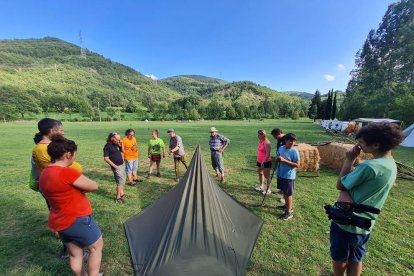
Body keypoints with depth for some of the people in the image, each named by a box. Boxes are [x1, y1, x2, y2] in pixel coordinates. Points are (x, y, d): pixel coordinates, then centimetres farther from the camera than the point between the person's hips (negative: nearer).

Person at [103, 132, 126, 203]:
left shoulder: (116, 144, 6)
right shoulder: (107, 146, -15)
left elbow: (122, 151, 18)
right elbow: (106, 158, -19)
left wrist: (121, 146, -2)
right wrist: (114, 166, -19)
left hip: (121, 165, 8)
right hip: (116, 166, -8)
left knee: (122, 180, 17)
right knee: (121, 181, -7)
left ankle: (121, 194, 31)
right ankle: (118, 198, 1)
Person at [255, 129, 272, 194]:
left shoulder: (266, 143, -20)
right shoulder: (260, 141, 7)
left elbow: (268, 154, -22)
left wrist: (263, 162, -23)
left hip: (266, 162, -10)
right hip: (259, 161, 10)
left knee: (266, 175, 0)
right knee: (260, 173, 21)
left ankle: (268, 189, 11)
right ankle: (261, 186, 37)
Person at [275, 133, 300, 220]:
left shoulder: (294, 151, -18)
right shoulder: (280, 148, 1)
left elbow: (297, 165, -20)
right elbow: (277, 159, 13)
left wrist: (284, 160, -27)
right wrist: (277, 158, -12)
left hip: (289, 176, -6)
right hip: (280, 174, 6)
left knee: (288, 194, 4)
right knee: (284, 191, 21)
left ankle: (289, 212, 18)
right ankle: (287, 205, 42)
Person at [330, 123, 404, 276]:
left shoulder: (369, 166, -29)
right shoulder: (391, 165, 1)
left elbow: (340, 185, -16)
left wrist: (349, 160, -13)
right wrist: (345, 193, -14)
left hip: (347, 223, -8)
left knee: (339, 259, 18)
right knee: (356, 259, 24)